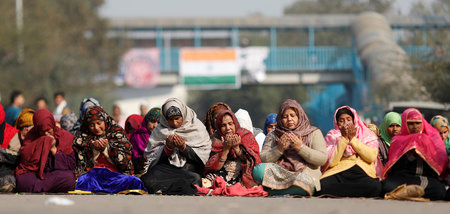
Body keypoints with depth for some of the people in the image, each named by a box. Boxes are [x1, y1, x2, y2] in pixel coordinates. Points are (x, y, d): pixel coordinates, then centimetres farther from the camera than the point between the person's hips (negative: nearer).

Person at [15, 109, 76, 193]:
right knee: (23, 181, -35)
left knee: (68, 179, -36)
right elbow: (24, 157, -7)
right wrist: (42, 141, -8)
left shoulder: (65, 136, 6)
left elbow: (71, 164, 1)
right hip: (34, 173, -1)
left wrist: (54, 149, -8)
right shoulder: (32, 135, 8)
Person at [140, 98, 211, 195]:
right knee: (148, 180, -31)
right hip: (165, 167, 1)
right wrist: (167, 148, -10)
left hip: (189, 168, -1)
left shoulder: (197, 127, 6)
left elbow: (203, 156, 2)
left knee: (195, 180, -37)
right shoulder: (160, 130, 10)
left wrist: (184, 148, -11)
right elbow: (150, 156, 6)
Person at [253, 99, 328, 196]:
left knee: (303, 182, -41)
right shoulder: (273, 135, 18)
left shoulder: (314, 133, 13)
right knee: (258, 169, -30)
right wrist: (279, 149, -7)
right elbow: (263, 159, 8)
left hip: (304, 174, -2)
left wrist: (300, 148, -9)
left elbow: (323, 158, 0)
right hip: (279, 174, 2)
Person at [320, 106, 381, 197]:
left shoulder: (367, 134, 17)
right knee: (324, 186, -36)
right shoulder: (332, 136, 15)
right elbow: (331, 162, -2)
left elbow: (372, 157, -2)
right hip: (339, 172, -1)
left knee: (375, 187, -36)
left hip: (363, 173, 1)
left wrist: (353, 139, -3)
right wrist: (344, 138, -4)